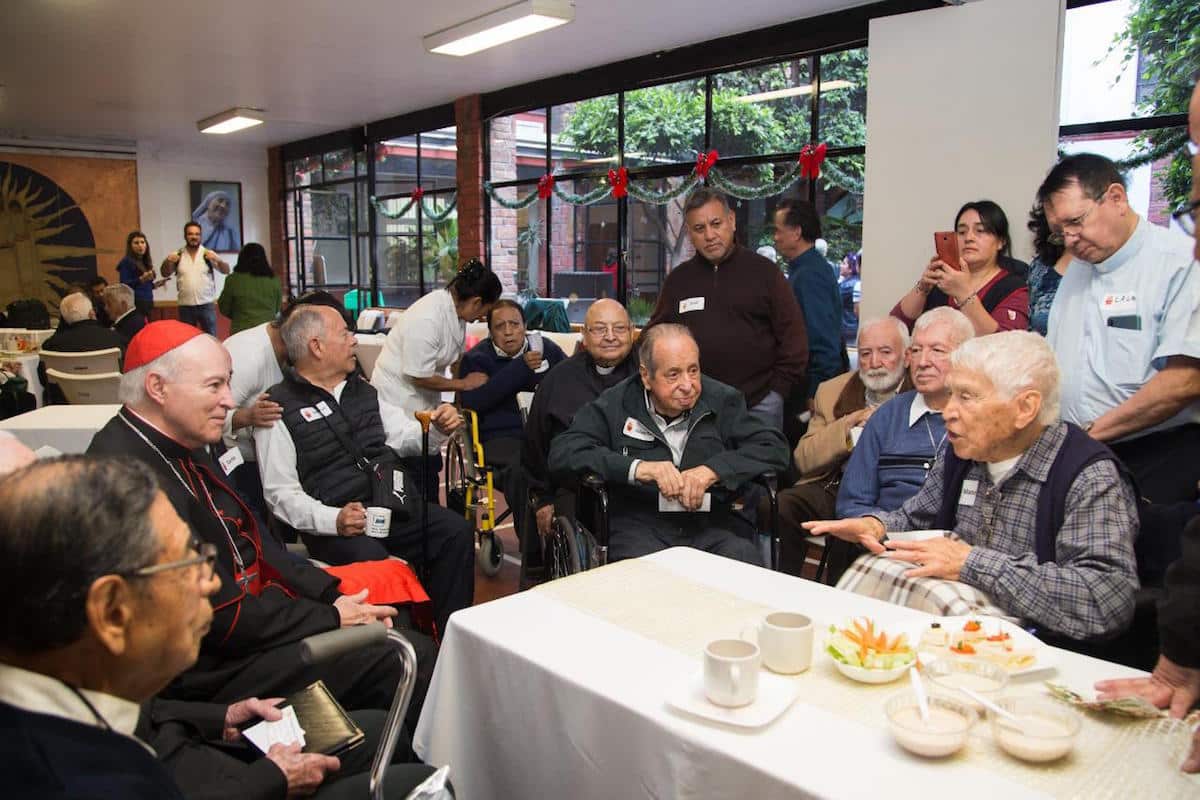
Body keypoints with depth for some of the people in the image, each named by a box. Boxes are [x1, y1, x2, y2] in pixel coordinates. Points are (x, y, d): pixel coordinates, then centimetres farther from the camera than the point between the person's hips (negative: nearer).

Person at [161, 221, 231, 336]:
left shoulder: (208, 254, 0)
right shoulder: (178, 255, 4)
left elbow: (226, 271, -5)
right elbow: (165, 274, 8)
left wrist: (218, 260, -26)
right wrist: (167, 262, -12)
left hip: (206, 304, -2)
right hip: (185, 306, 2)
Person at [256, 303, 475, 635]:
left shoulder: (361, 390, 17)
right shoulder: (280, 408, -2)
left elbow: (407, 437, 22)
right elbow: (280, 494, -6)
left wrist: (439, 427, 0)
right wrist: (333, 520, -22)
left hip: (392, 505, 6)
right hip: (335, 523, -5)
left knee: (457, 530, -16)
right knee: (373, 560, -34)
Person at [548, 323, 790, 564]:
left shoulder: (723, 400, 11)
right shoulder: (614, 405, 6)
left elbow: (775, 447, 4)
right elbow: (562, 453, -4)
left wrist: (712, 471, -12)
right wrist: (638, 468, -16)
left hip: (713, 524, 3)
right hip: (639, 527, -2)